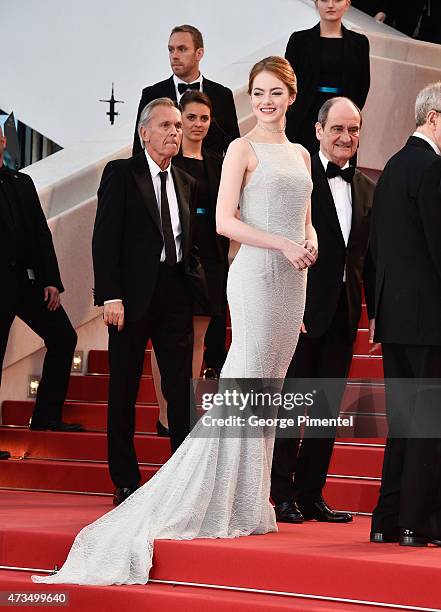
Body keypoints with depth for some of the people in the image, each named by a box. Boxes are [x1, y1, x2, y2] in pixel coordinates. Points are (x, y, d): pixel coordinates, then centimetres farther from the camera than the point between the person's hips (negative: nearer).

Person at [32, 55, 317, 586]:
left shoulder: (300, 154, 17)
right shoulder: (243, 149, -3)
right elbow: (224, 220, -11)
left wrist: (311, 244, 0)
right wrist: (284, 245, -17)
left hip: (291, 282, 7)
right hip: (256, 274, -7)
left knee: (268, 387, 7)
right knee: (247, 384, -8)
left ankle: (248, 500, 12)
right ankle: (231, 501, -3)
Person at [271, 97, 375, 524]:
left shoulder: (365, 188, 12)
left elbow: (369, 257, 14)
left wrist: (376, 310, 8)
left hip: (343, 313, 6)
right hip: (303, 310, -6)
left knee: (328, 408, 11)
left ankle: (311, 495, 19)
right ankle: (283, 496, 8)